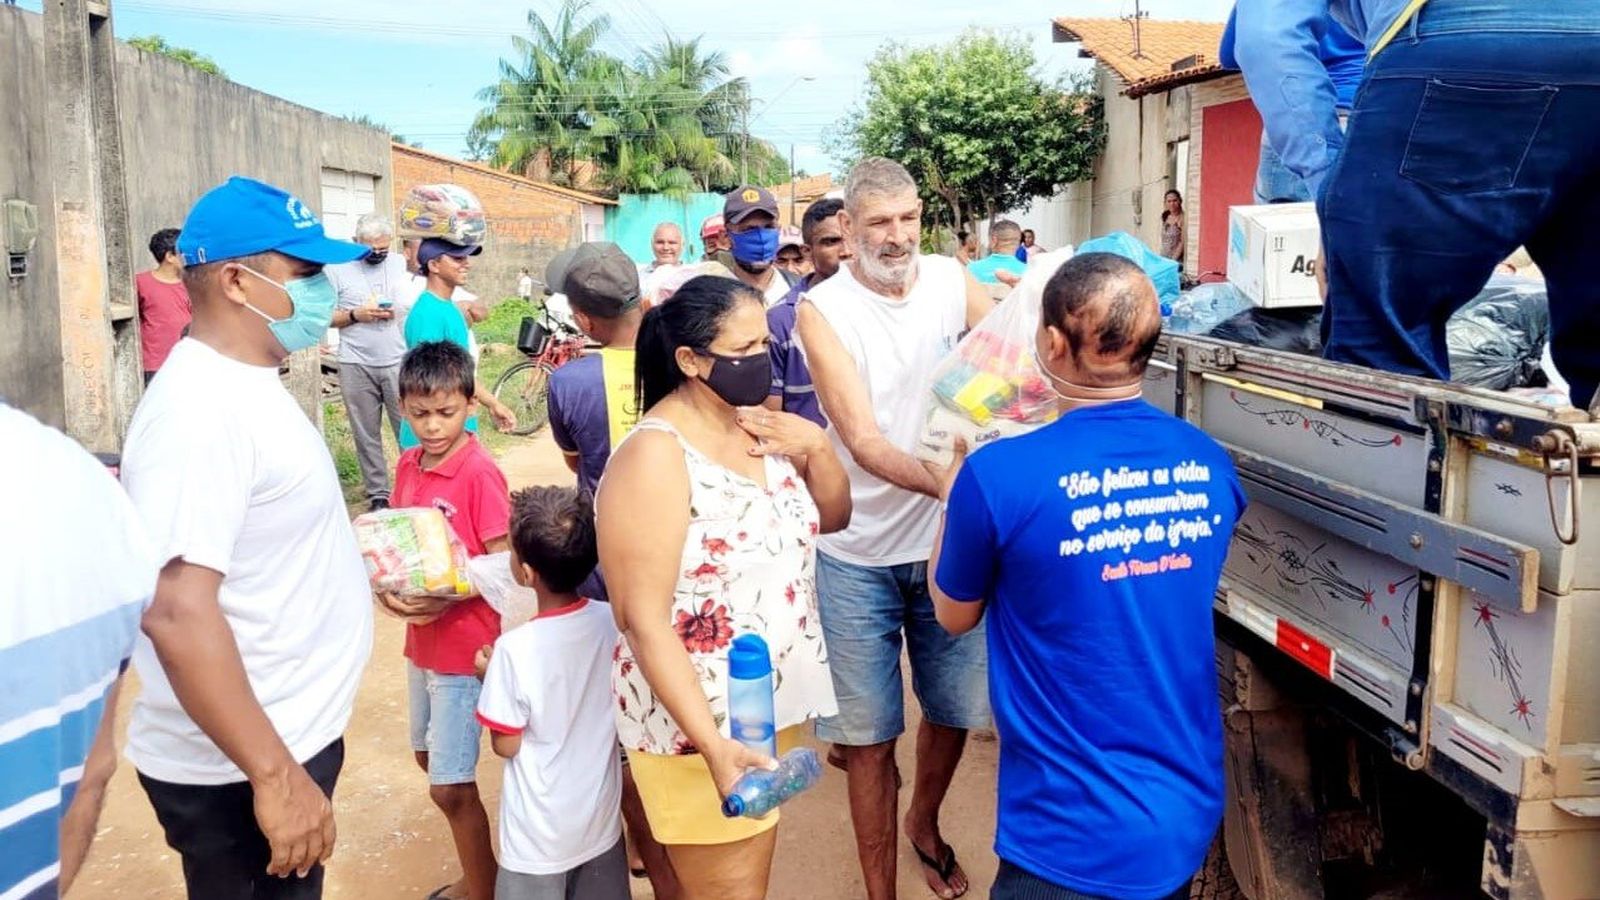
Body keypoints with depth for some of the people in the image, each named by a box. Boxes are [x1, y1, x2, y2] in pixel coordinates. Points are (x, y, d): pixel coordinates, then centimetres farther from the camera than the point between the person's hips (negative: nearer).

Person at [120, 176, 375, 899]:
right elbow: (176, 612, -30)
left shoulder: (247, 384, 8)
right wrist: (273, 775, -28)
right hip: (237, 770, -9)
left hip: (293, 731, 9)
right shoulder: (201, 410, -24)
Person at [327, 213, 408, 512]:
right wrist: (355, 315, -14)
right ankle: (378, 494, 14)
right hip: (356, 366, 0)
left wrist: (399, 313, -11)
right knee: (366, 435, 5)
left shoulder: (401, 265, 8)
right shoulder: (338, 269, 3)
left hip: (398, 363, 1)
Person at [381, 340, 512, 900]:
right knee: (432, 762, 21)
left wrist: (448, 598, -29)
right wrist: (387, 587, -9)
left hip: (465, 643, -8)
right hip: (420, 638, 8)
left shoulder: (480, 473, -18)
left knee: (450, 786, -1)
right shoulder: (407, 465, 3)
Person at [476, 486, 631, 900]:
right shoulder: (613, 621, -11)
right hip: (602, 818, 4)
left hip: (541, 832, -4)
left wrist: (489, 674, -1)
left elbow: (506, 745, -13)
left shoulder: (516, 648, -24)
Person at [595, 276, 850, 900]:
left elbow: (834, 517, 13)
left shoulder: (760, 426, 2)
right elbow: (643, 620, -23)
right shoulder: (655, 456, -21)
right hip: (698, 722, -7)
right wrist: (713, 745, -29)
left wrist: (815, 445, -7)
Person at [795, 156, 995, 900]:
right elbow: (863, 440, -22)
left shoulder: (951, 280, -1)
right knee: (870, 735, 7)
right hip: (860, 557, -3)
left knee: (954, 711, 18)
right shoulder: (822, 310, -12)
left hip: (948, 539, 3)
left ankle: (924, 824, 48)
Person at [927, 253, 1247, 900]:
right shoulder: (1209, 464, -5)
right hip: (1190, 817, 6)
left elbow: (955, 616, -2)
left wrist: (953, 493, 14)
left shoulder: (999, 475, -21)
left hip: (1076, 836, -6)